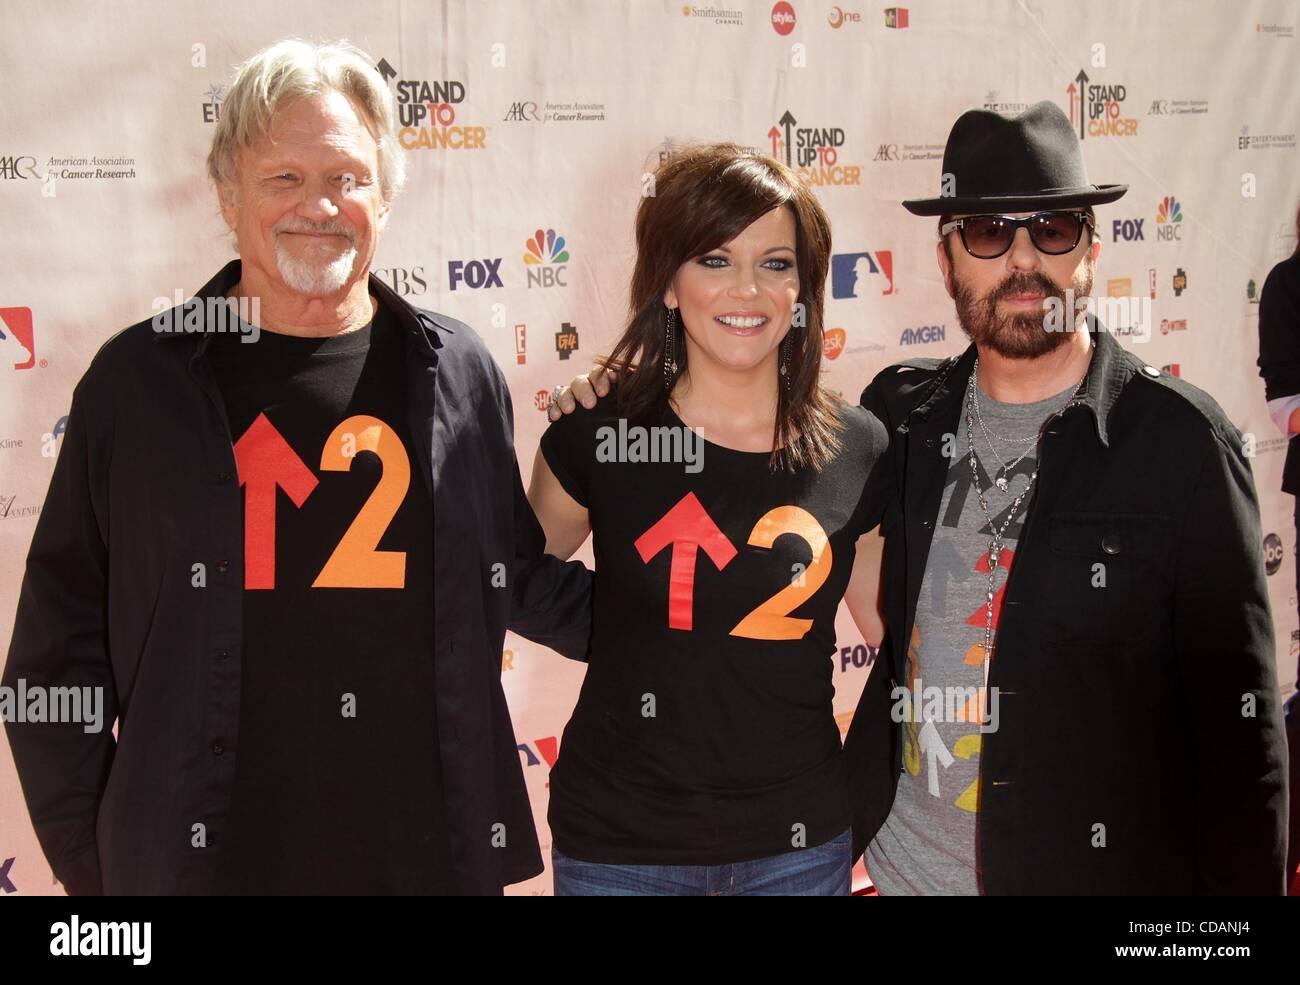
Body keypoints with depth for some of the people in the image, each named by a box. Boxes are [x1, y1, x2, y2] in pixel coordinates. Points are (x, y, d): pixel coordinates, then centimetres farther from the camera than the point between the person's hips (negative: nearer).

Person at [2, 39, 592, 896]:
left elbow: (513, 577, 15)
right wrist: (85, 857, 1)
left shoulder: (456, 371, 3)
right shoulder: (139, 379, -1)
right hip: (196, 857, -1)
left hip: (430, 852, 2)